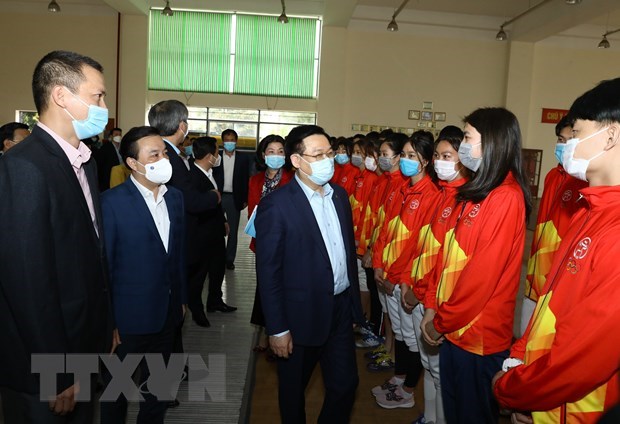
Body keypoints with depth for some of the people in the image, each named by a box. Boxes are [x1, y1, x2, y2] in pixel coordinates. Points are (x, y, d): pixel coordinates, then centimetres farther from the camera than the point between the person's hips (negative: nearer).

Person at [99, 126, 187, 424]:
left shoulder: (175, 197, 2)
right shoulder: (112, 201, -16)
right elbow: (103, 262, -13)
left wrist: (182, 298, 10)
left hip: (166, 311, 5)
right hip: (128, 314, -5)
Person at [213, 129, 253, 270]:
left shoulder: (244, 158, 3)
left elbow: (247, 179, 3)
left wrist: (245, 199, -2)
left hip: (234, 198, 0)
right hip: (218, 196, 0)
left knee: (233, 230, 7)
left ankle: (229, 259, 17)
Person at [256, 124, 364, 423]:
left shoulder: (339, 195, 4)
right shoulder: (276, 205, -16)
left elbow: (348, 250, 10)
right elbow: (268, 272, -14)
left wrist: (354, 303, 11)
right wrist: (277, 329, -13)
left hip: (342, 309, 5)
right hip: (302, 315, -5)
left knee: (345, 384, 17)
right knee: (293, 389, 17)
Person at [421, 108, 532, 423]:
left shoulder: (506, 198, -19)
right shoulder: (475, 191, 9)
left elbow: (482, 273, -21)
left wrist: (442, 322, -12)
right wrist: (433, 307, 5)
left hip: (479, 335, -8)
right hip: (453, 327, 8)